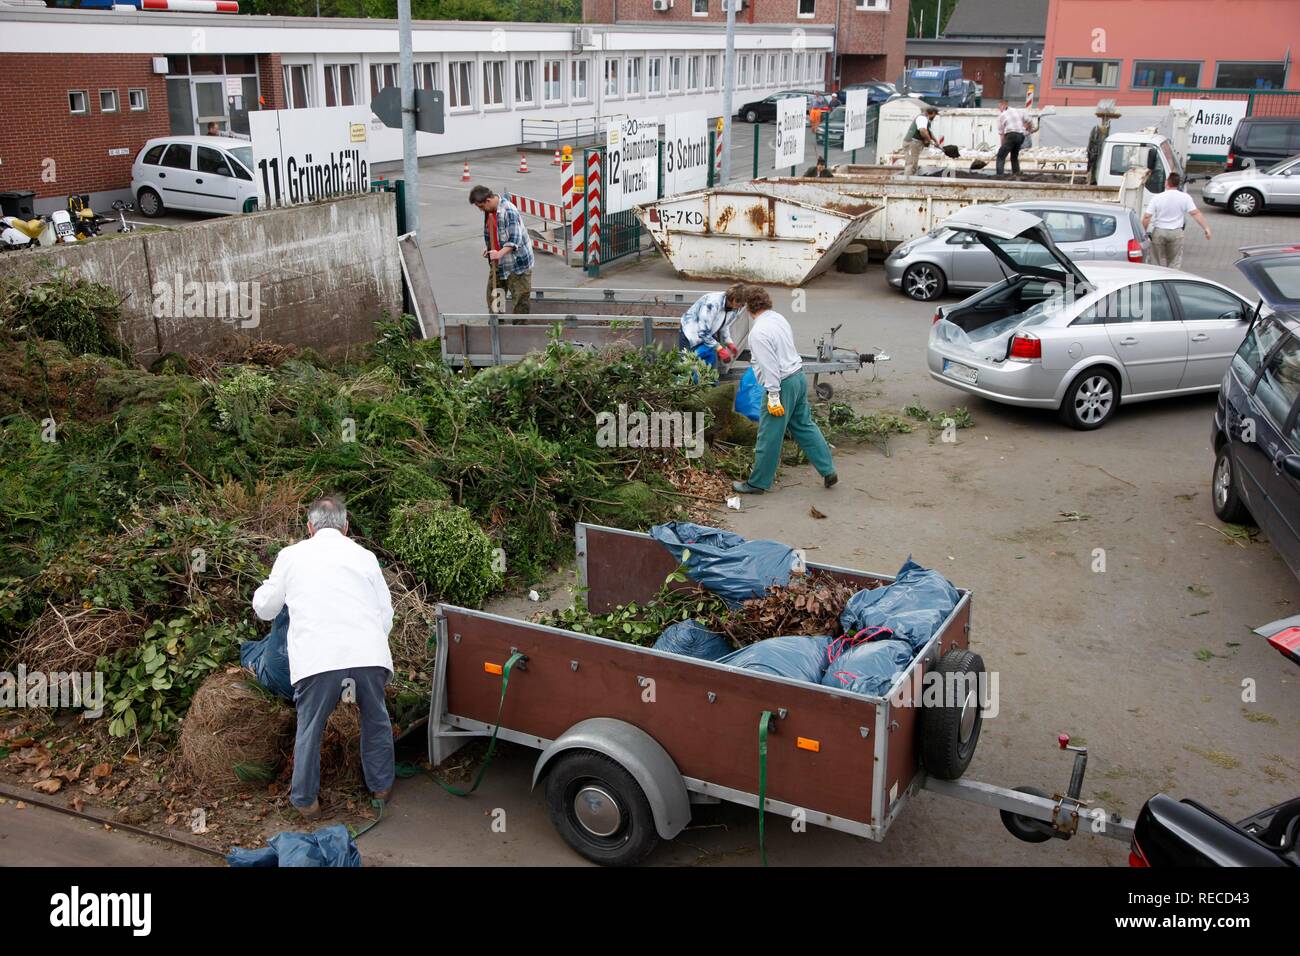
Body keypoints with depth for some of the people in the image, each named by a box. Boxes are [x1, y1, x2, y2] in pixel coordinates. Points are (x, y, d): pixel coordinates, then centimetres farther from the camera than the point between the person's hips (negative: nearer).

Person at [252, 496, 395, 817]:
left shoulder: (292, 556, 14)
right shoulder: (364, 557, 16)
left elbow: (264, 609, 24)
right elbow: (386, 614, 18)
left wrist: (267, 586, 45)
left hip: (318, 658, -1)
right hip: (369, 654, 1)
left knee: (309, 729, 18)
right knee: (376, 720, 23)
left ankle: (305, 798, 31)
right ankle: (381, 785, 38)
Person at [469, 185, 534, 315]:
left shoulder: (508, 210, -22)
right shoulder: (488, 211, 4)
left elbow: (515, 239, -24)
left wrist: (500, 253, -34)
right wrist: (487, 247, 4)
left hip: (517, 261, -8)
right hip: (497, 263, 8)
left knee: (521, 296, -2)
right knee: (493, 295, 12)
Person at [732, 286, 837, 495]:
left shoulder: (758, 332, -19)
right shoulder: (779, 318, 7)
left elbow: (769, 367, -23)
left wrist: (774, 397, -20)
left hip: (783, 384, -9)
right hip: (798, 376, 9)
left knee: (769, 437, 2)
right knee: (805, 426, 18)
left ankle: (757, 483, 14)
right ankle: (828, 471, 22)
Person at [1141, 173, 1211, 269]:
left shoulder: (1157, 197, -6)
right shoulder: (1185, 197, -4)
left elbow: (1146, 217, -10)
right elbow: (1196, 213, -8)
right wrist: (1206, 228, -4)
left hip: (1159, 232, 0)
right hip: (1176, 233, 0)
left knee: (1159, 261, 12)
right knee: (1175, 263, 9)